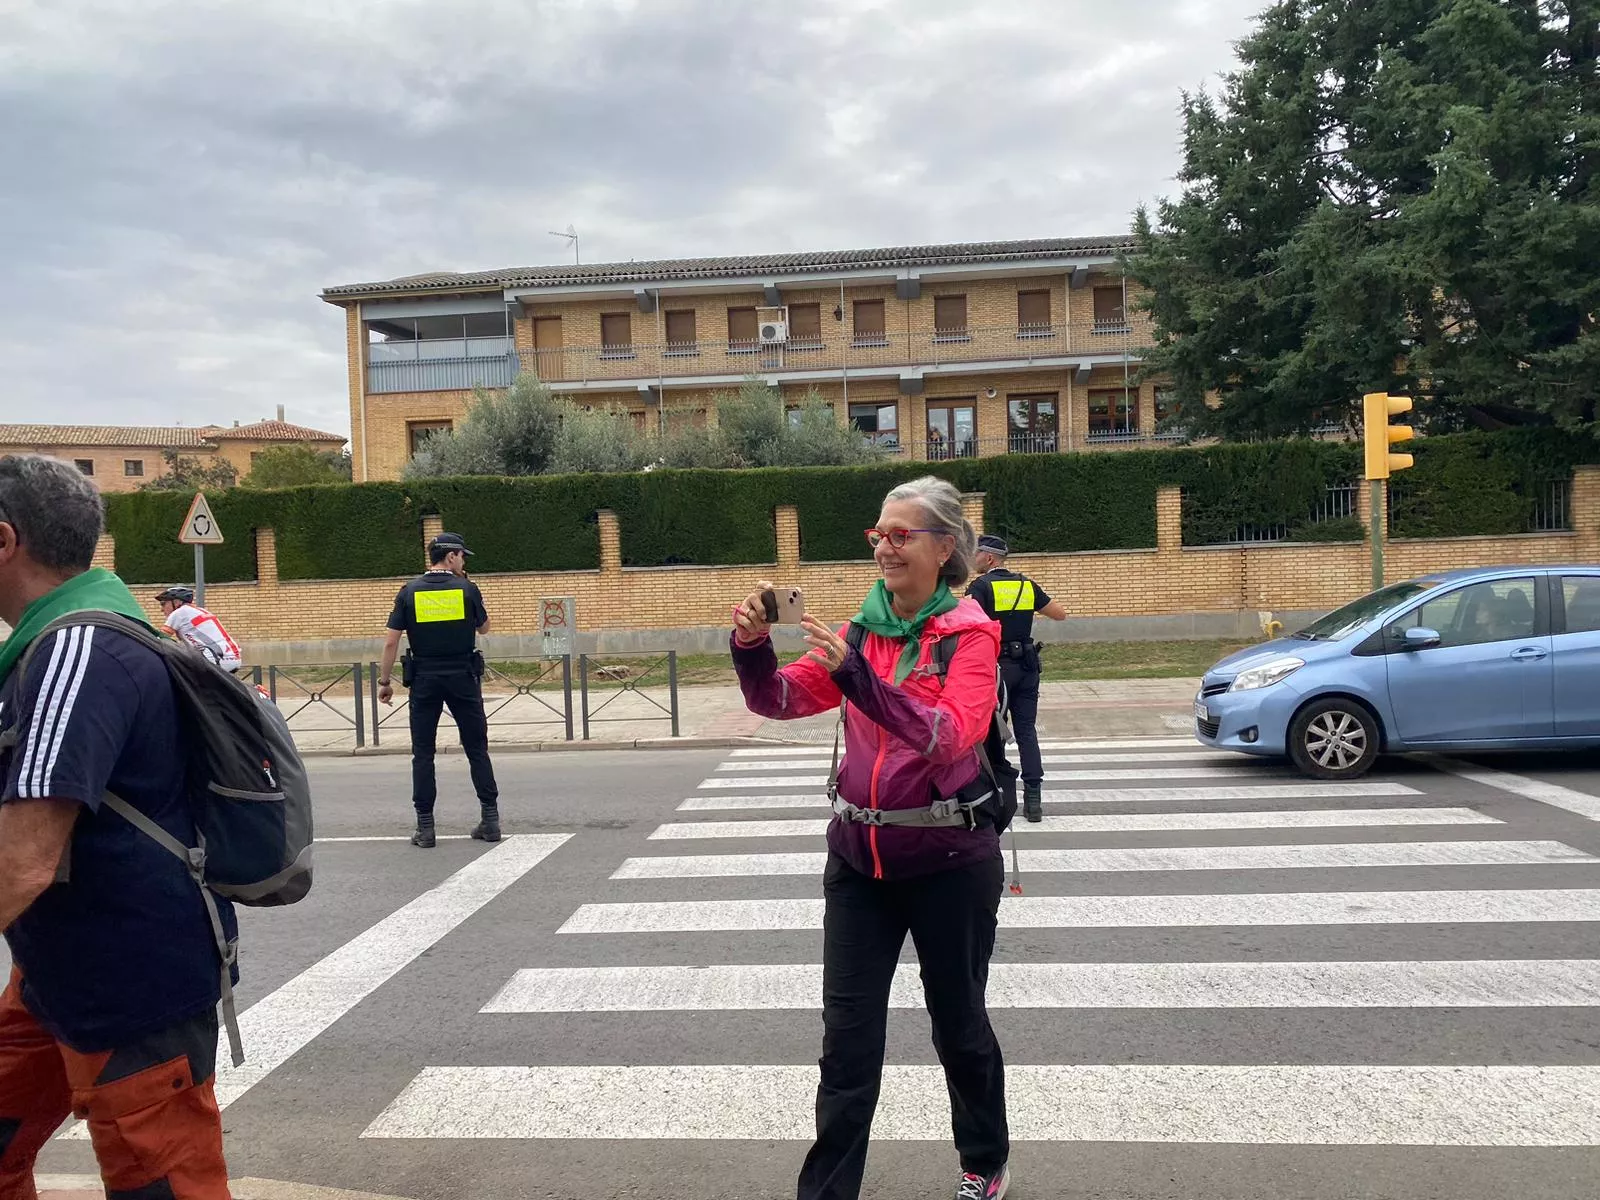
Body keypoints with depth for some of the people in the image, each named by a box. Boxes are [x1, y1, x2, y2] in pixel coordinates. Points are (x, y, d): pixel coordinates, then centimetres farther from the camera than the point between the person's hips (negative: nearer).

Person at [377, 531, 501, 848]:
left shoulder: (410, 591, 0)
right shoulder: (467, 588, -3)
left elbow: (391, 641, -3)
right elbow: (483, 628, 12)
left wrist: (384, 681, 6)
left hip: (424, 680, 1)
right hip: (463, 677, -1)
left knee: (423, 753, 6)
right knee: (476, 748, 8)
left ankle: (425, 827, 6)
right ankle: (490, 819, 9)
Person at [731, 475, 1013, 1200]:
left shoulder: (969, 633, -11)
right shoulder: (863, 629, 3)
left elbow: (952, 735, -27)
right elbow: (780, 700, -4)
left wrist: (857, 675, -37)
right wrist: (752, 647, -25)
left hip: (948, 860, -3)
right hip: (859, 856, 4)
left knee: (958, 1023, 15)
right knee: (847, 1038, 5)